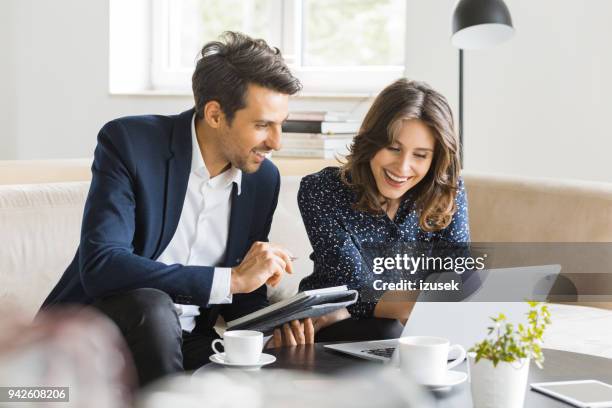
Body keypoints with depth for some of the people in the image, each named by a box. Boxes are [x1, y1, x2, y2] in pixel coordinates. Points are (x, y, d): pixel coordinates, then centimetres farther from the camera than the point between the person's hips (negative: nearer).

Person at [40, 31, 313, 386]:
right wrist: (231, 279, -29)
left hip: (188, 342, 3)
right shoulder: (129, 143, -16)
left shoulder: (264, 178, 2)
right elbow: (99, 265, -28)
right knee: (152, 307, -36)